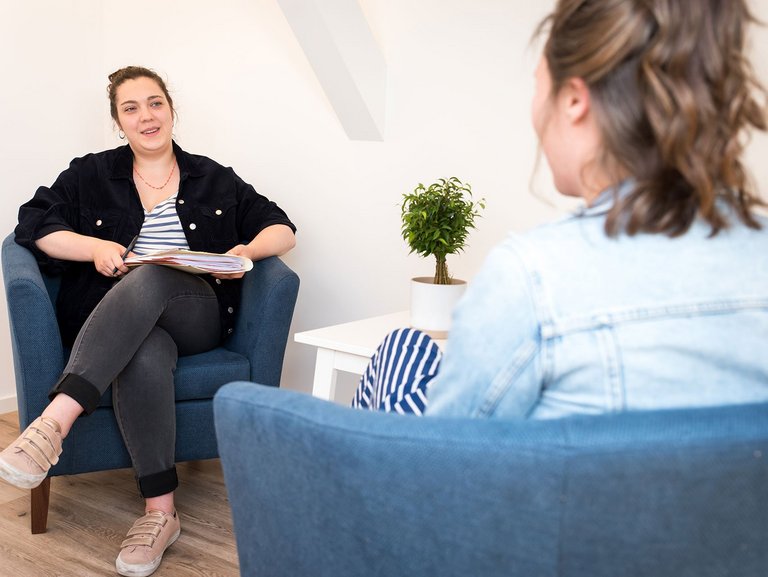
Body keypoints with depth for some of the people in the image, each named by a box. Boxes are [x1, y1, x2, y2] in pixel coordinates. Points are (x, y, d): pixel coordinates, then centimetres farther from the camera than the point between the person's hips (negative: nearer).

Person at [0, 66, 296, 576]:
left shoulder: (214, 179, 17)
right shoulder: (90, 175, 17)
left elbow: (281, 228, 14)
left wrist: (247, 251, -8)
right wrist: (95, 247, -11)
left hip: (197, 315, 0)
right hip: (114, 320, 0)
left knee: (150, 279, -36)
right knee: (145, 358, -37)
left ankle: (55, 420, -46)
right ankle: (161, 512, -32)